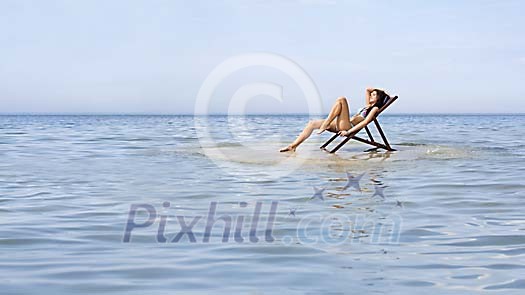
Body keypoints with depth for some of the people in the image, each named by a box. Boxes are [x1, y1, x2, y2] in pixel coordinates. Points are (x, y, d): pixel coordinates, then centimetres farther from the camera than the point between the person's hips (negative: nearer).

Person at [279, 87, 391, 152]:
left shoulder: (375, 108, 2)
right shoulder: (368, 105, 28)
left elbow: (365, 122, -13)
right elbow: (367, 89, 39)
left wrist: (348, 132, -21)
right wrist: (379, 90, 32)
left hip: (348, 127, -9)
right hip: (340, 125, 9)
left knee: (341, 99, -24)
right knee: (312, 123, 0)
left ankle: (325, 125, -26)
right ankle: (293, 146, -8)